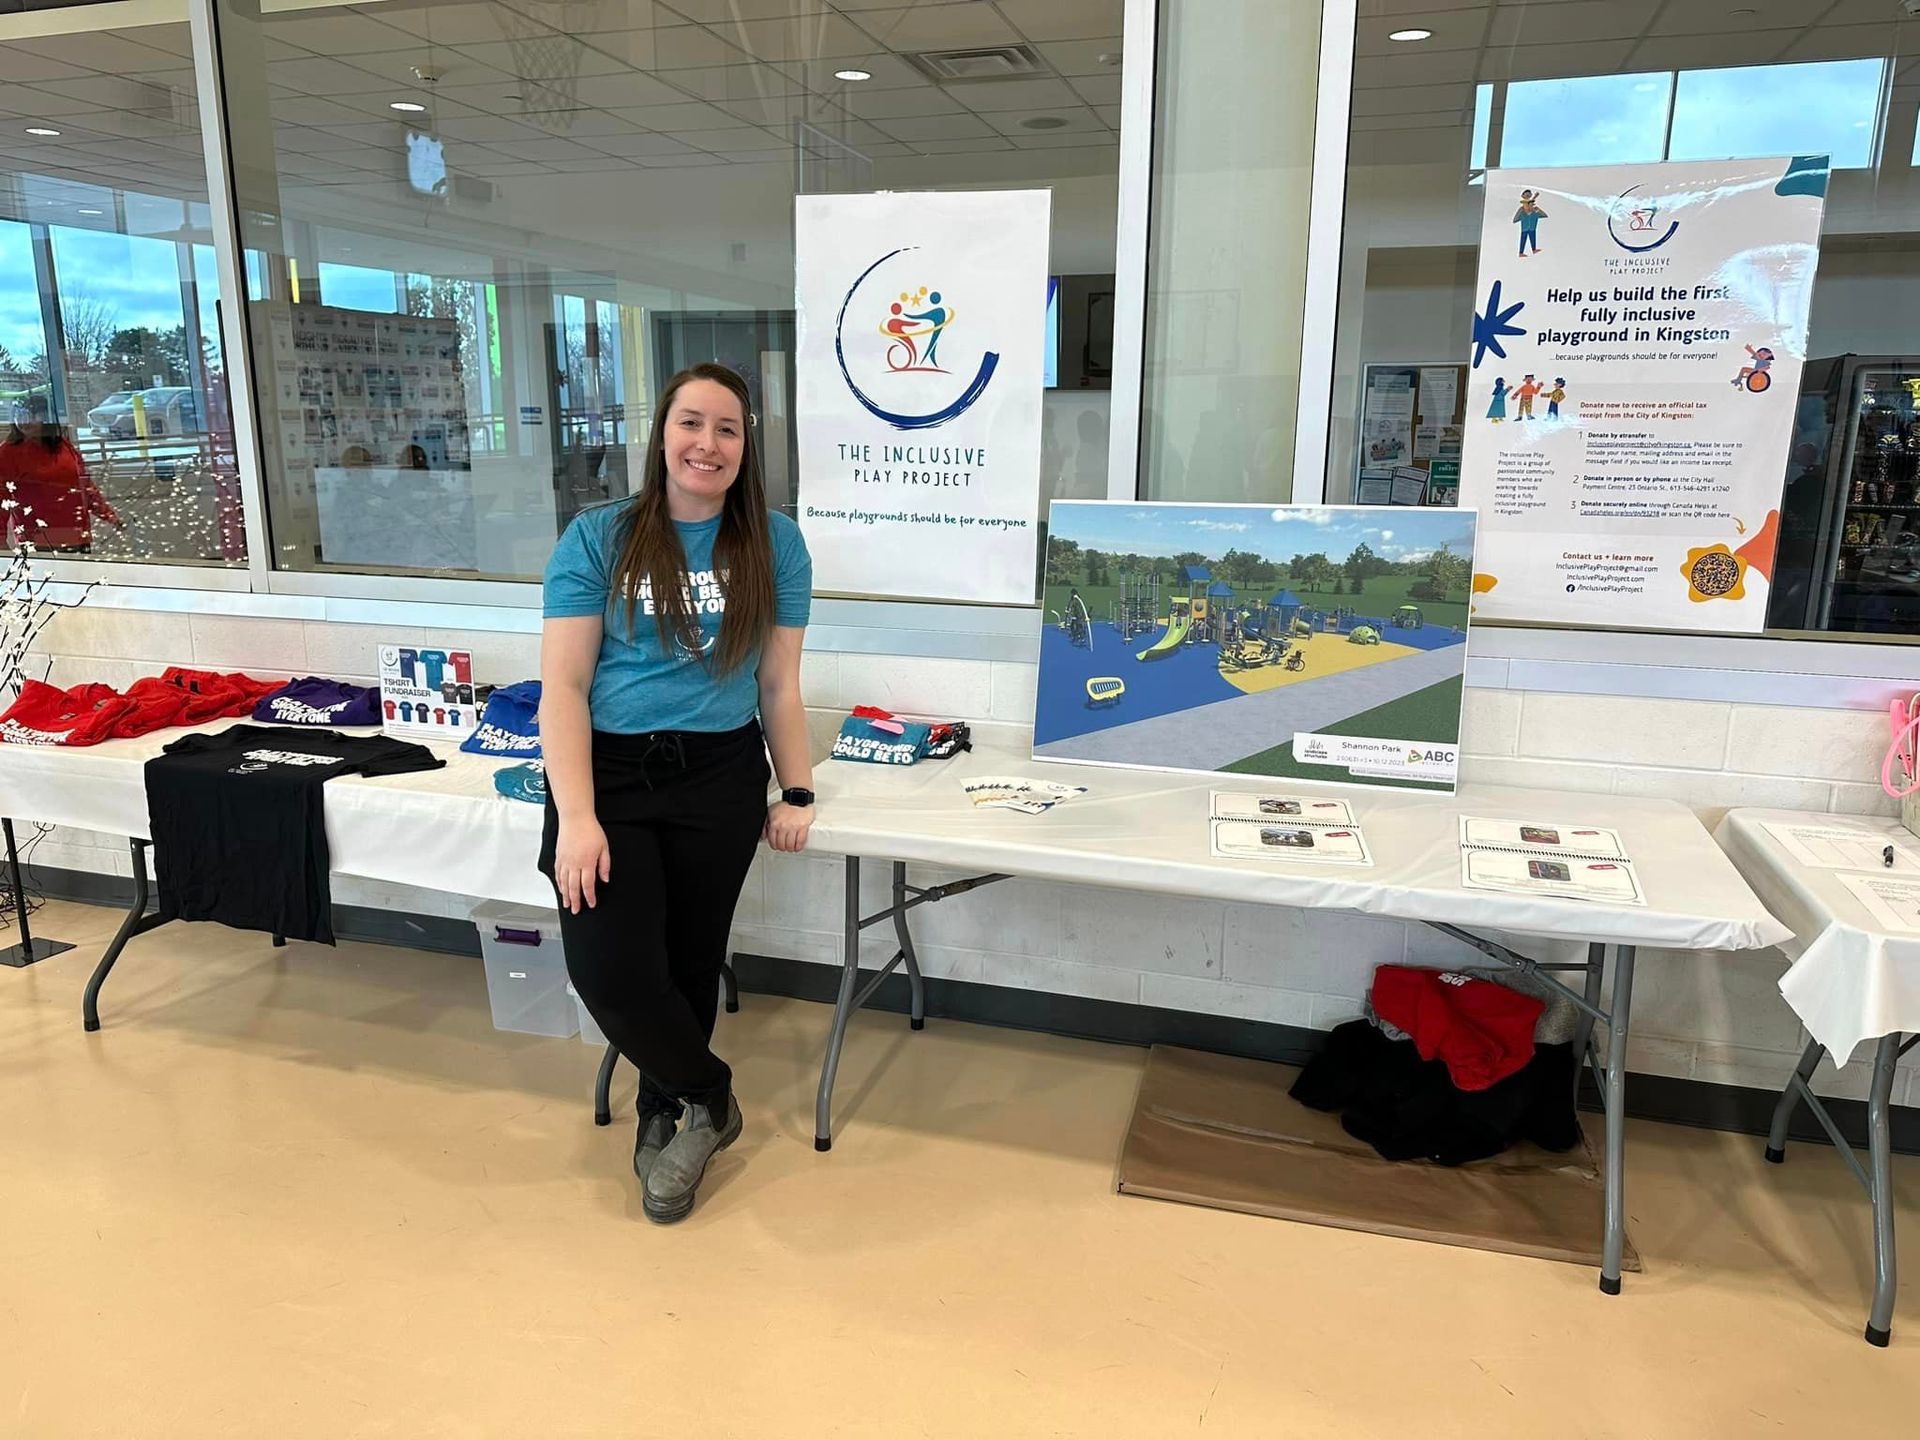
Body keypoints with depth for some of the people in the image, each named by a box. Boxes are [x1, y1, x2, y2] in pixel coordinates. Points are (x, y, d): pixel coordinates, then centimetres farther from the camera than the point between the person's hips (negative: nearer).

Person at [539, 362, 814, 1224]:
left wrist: (798, 791, 1)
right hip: (610, 769, -1)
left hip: (720, 775, 1)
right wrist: (576, 816, -15)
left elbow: (779, 686, 9)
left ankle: (664, 1113, 34)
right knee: (608, 970, -13)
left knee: (689, 964, 4)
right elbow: (562, 685, -5)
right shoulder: (598, 537, 0)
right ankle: (708, 1097, 17)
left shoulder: (774, 545, 5)